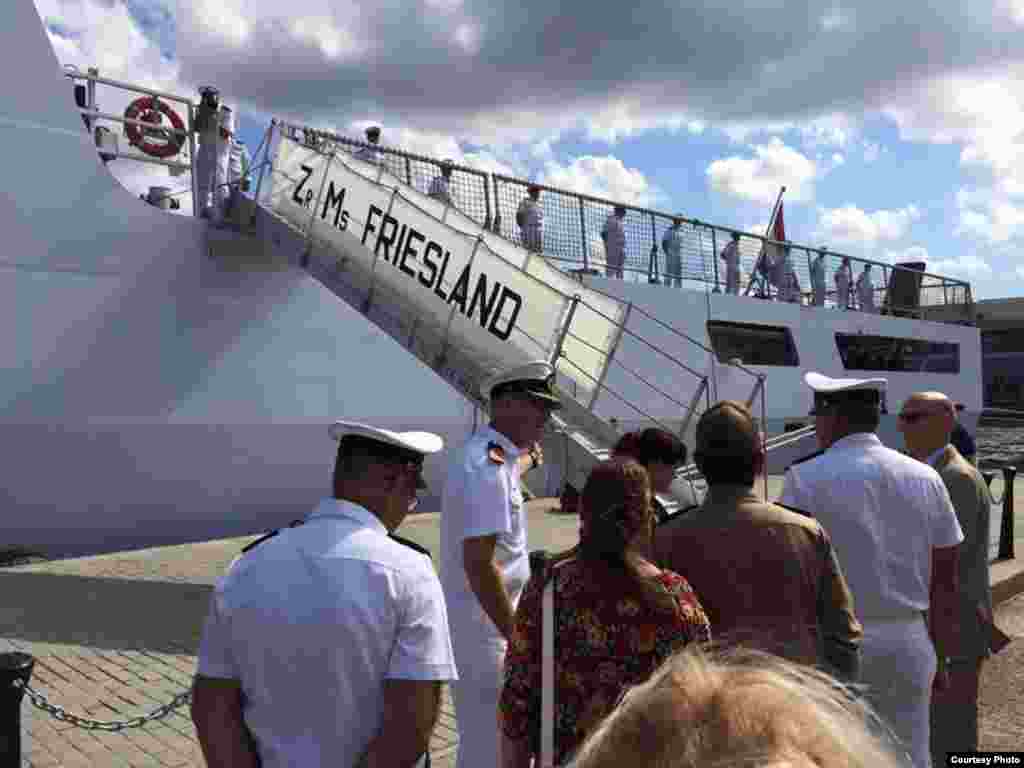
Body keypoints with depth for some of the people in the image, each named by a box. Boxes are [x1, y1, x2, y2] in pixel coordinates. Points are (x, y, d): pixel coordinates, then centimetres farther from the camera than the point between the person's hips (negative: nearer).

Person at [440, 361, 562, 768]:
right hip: (484, 627, -10)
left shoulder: (497, 456, 10)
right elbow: (478, 563, -26)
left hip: (487, 623, 10)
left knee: (491, 735, 23)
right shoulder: (487, 464, -22)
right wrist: (519, 638, -22)